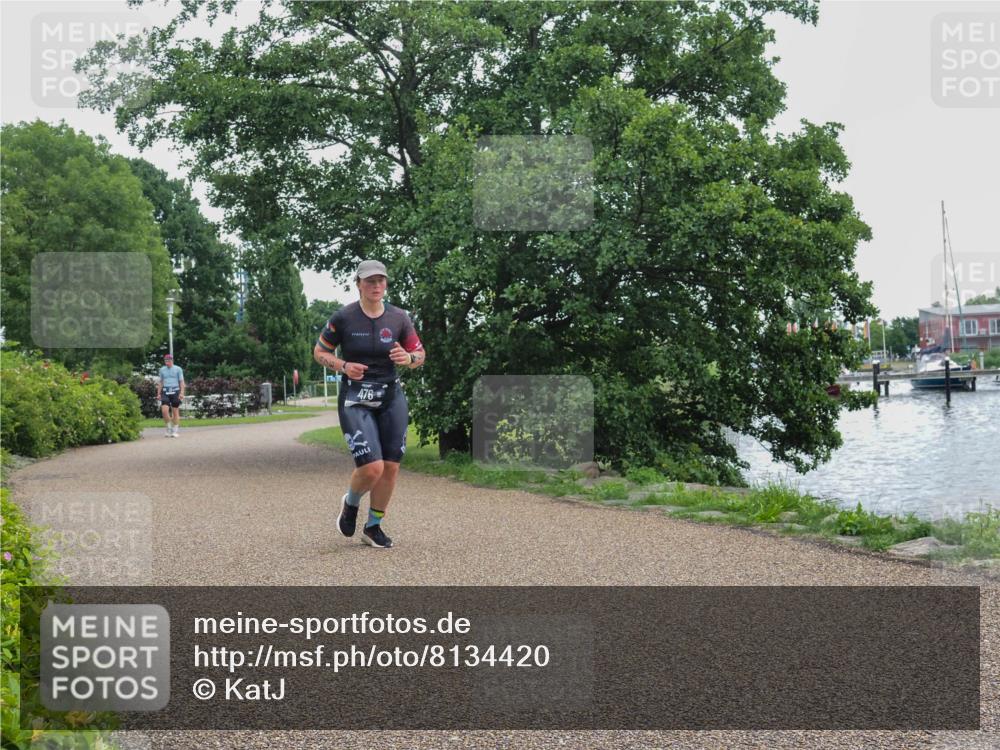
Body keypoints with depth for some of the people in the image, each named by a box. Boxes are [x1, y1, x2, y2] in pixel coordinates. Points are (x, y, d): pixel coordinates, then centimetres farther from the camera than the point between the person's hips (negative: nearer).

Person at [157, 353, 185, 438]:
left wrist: (182, 393, -9)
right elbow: (160, 382, 18)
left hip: (175, 391, -2)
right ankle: (169, 429, 2)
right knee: (164, 410, -14)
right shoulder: (162, 370, 12)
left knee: (175, 411, 2)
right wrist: (158, 394, 13)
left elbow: (181, 382, 2)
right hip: (165, 392, 2)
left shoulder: (178, 369, 3)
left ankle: (175, 431, 10)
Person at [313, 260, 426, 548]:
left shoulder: (399, 318, 0)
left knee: (391, 467, 2)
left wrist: (407, 358, -14)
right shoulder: (343, 318, -7)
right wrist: (342, 366, -15)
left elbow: (420, 354, 9)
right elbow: (319, 352, 4)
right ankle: (350, 503, 19)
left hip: (391, 397, 4)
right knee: (372, 468, -16)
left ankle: (373, 527, 23)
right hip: (355, 401, -4)